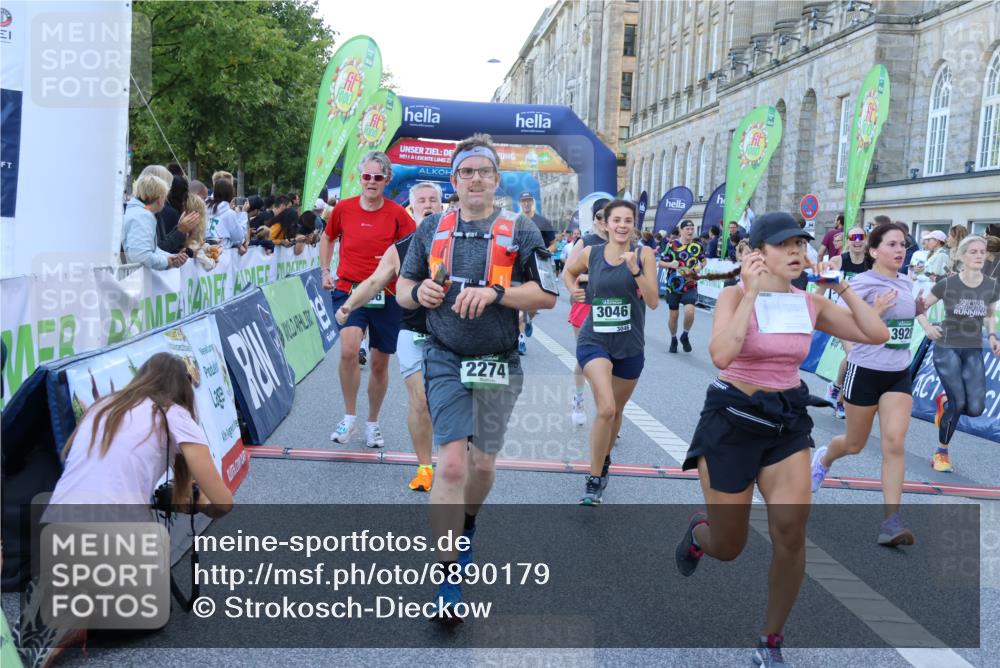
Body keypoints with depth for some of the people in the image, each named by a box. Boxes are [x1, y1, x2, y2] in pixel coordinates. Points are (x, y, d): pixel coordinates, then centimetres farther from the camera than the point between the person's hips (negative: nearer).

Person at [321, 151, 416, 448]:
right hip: (348, 290, 0)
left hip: (386, 295, 0)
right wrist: (326, 271, 14)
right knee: (348, 350, -23)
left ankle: (373, 423, 30)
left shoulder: (397, 214, -5)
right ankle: (349, 417, -3)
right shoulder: (343, 208, 1)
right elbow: (328, 238, 20)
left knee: (380, 363, 10)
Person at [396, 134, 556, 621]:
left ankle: (466, 526, 46)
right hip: (445, 360, 0)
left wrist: (494, 292, -20)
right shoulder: (431, 229, 6)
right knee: (451, 464, -11)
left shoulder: (520, 231, -2)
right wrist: (418, 292, -12)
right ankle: (449, 579, -3)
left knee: (482, 463, 13)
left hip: (498, 363, 0)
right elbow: (403, 291, 12)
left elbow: (547, 296, -6)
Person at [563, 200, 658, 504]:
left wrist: (635, 270, -23)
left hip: (630, 346, 2)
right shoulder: (590, 253, -3)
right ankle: (594, 481, -7)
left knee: (617, 410, 19)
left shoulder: (643, 254, -6)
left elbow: (653, 302, -12)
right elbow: (569, 272, 20)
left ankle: (604, 460, 48)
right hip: (594, 341, -2)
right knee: (606, 408, -21)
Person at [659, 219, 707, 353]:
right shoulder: (672, 245, -4)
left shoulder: (698, 246, 3)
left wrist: (700, 267, -1)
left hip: (690, 286, 1)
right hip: (673, 285, 0)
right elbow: (660, 263, 0)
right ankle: (673, 340, 31)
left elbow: (704, 260, 20)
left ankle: (685, 336, 6)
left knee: (689, 311, -20)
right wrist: (670, 264, -20)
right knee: (673, 315, 8)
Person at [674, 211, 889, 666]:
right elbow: (722, 355, -30)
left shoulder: (811, 303, 2)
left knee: (791, 532, -14)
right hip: (733, 419, -3)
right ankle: (698, 530, 45)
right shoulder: (735, 296, -12)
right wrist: (752, 293, -26)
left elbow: (876, 334, -2)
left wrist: (841, 287, -4)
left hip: (787, 423, 4)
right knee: (727, 549, 5)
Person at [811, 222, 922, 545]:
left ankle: (892, 520, -7)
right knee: (855, 443, 13)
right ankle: (824, 458, 48)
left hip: (900, 374, 4)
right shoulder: (862, 282, -13)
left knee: (894, 443, -9)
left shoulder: (907, 283, 7)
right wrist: (874, 311, -26)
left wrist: (924, 304, 6)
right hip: (865, 371, -4)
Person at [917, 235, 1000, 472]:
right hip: (947, 348, -4)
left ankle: (944, 401, 28)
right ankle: (941, 453, 7)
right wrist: (927, 327, -16)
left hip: (974, 351, 4)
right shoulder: (947, 284, -11)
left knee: (976, 408, -8)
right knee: (959, 402, -12)